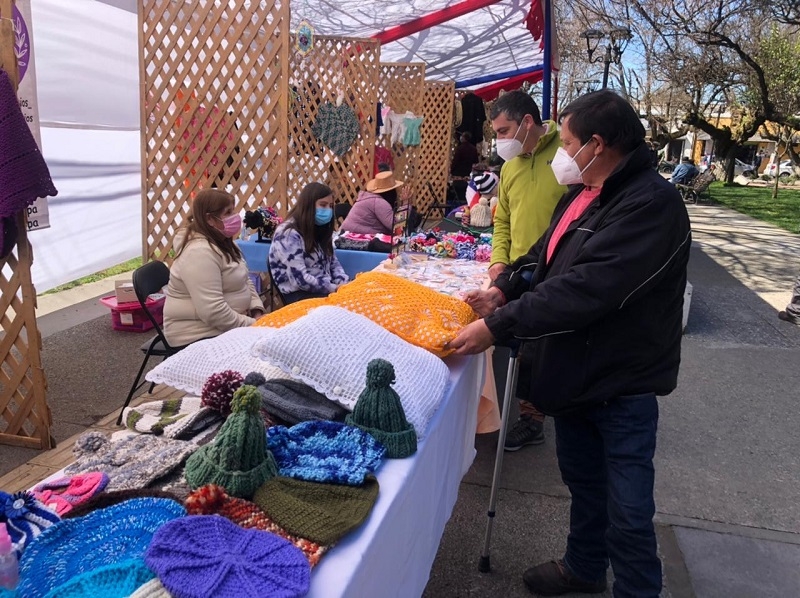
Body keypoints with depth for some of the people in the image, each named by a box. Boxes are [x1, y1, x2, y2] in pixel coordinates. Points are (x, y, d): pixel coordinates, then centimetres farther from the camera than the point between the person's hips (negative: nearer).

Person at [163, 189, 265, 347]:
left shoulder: (223, 243, 9)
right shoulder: (200, 252, -22)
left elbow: (245, 281, 16)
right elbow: (213, 312, -29)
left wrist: (257, 312, 0)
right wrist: (251, 325, -22)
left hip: (227, 326, 9)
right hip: (200, 335, -9)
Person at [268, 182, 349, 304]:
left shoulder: (319, 229, 13)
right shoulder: (289, 234, -13)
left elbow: (333, 262, 14)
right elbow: (300, 279, -21)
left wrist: (344, 284, -6)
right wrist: (334, 289, -21)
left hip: (327, 289, 8)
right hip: (298, 294, -8)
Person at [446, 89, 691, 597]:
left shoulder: (651, 203, -24)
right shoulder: (584, 193, 7)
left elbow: (586, 287, -32)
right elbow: (545, 253, 13)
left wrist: (498, 326, -30)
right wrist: (504, 290, -7)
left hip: (622, 383, -9)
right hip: (575, 372, 9)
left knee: (627, 508, 4)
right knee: (582, 479, 25)